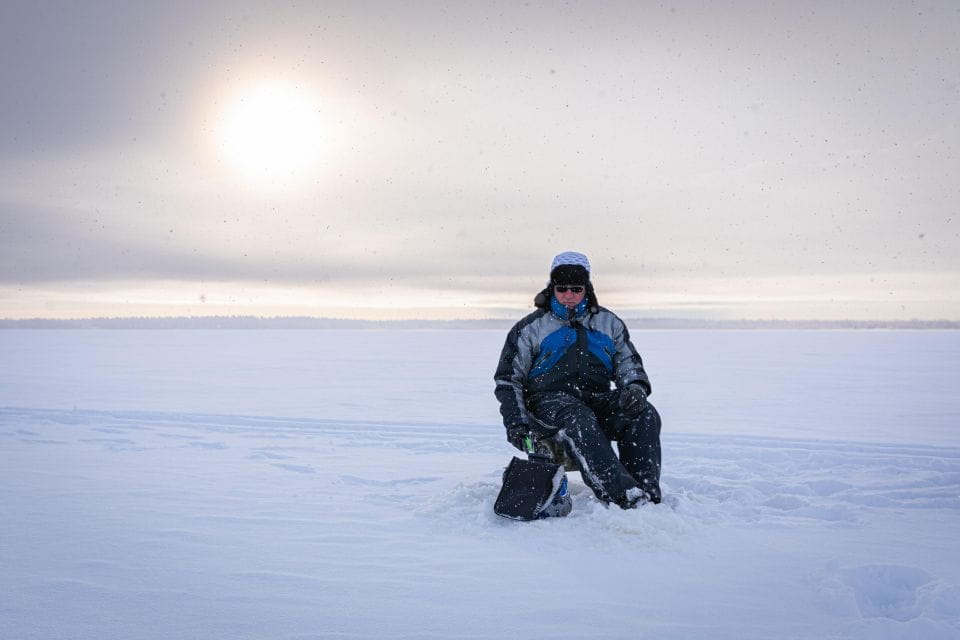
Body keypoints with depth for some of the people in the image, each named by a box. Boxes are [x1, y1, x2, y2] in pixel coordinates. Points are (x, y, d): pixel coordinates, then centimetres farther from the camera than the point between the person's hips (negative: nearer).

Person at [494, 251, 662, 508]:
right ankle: (624, 497, -51)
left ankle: (648, 495, -35)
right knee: (578, 420, -39)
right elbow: (508, 379, 11)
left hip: (597, 398, 3)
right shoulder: (531, 327, 13)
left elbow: (628, 362, 21)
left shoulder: (608, 323, 21)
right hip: (550, 399, -3)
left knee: (644, 415, -27)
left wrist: (635, 386, -4)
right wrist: (516, 423, -4)